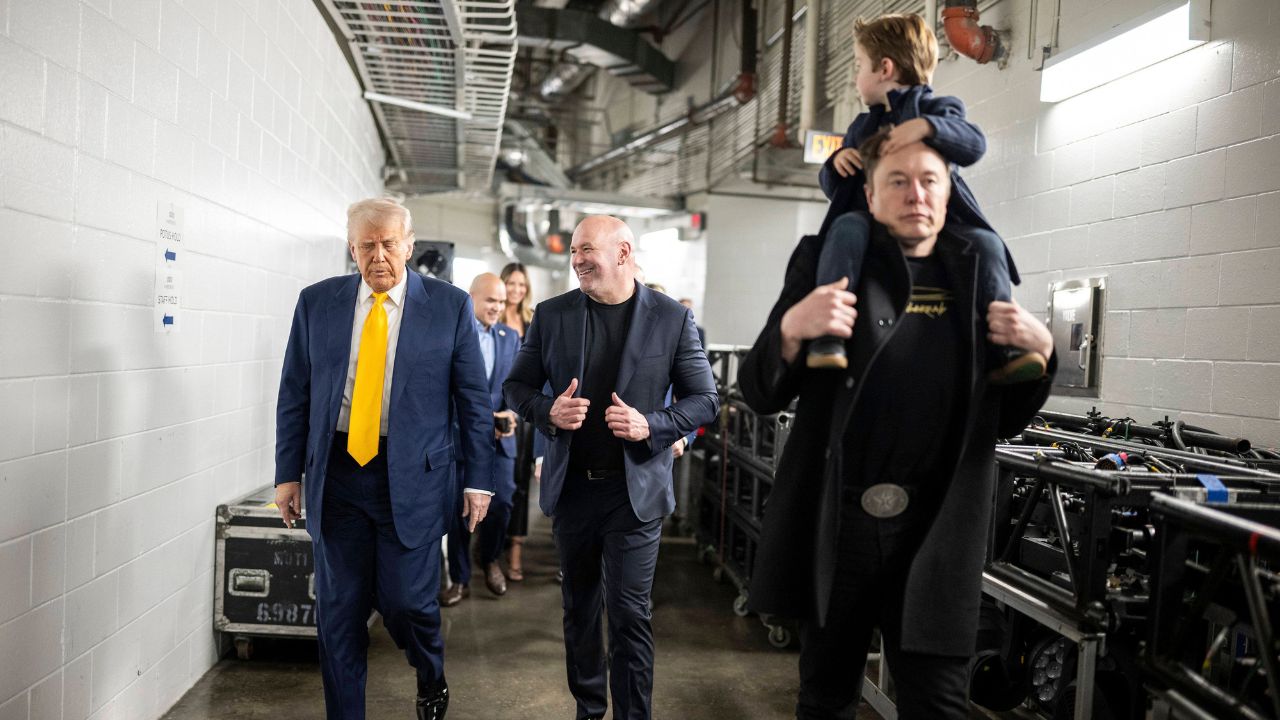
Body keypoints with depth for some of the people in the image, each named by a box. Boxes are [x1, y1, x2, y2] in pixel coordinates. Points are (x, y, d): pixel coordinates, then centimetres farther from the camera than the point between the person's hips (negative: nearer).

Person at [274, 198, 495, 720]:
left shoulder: (450, 305, -2)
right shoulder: (317, 302, 5)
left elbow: (473, 399, 0)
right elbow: (294, 394, 9)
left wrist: (479, 479, -2)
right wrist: (288, 473, 6)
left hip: (413, 478, -2)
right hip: (336, 472, 3)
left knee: (406, 600, 0)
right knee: (338, 611, 8)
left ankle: (431, 678, 34)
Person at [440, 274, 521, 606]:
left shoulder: (510, 337, 11)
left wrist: (510, 413, -11)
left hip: (499, 436, 3)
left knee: (501, 502, -1)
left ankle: (490, 559, 27)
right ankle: (460, 579, 19)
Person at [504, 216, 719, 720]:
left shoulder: (671, 318, -5)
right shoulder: (551, 314, 2)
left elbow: (704, 399, -1)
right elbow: (517, 386, 8)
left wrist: (651, 427, -18)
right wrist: (548, 411, -13)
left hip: (635, 489, -3)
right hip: (571, 486, 3)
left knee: (629, 614, 0)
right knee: (579, 607, 17)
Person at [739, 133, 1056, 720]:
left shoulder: (980, 276, 7)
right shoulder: (829, 262, 0)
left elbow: (1004, 422, 12)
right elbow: (760, 396, -2)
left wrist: (1040, 354, -6)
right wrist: (791, 330, -21)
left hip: (939, 529, 1)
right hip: (835, 521, -1)